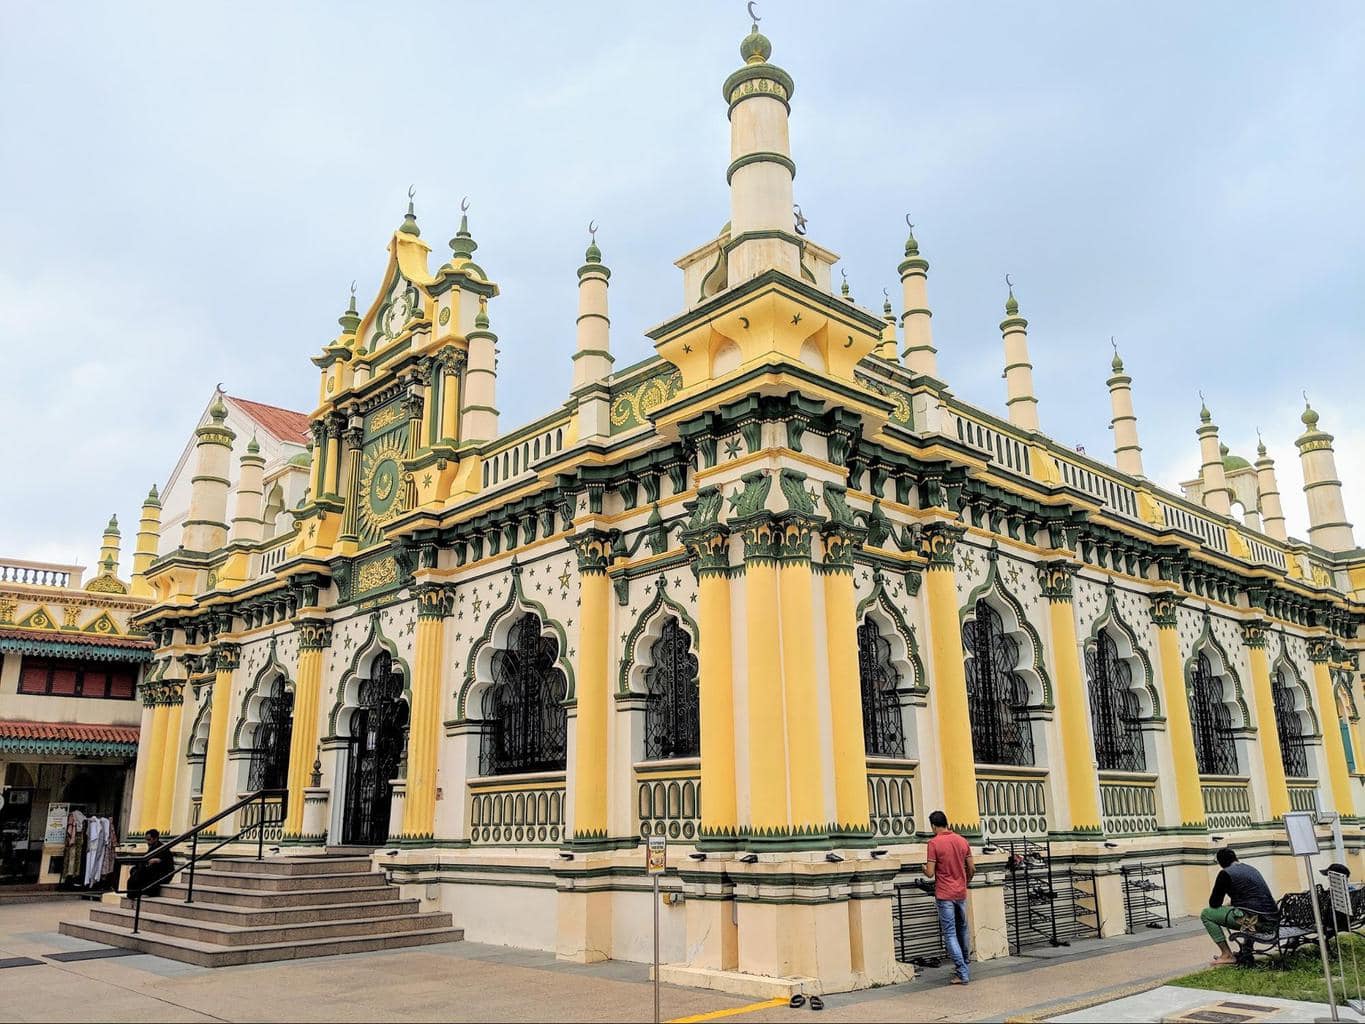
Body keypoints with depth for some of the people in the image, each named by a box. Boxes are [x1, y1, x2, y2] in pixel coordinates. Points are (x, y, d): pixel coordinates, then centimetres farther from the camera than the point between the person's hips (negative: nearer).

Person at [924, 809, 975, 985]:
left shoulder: (934, 843, -13)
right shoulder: (962, 840, 3)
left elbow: (930, 873, -14)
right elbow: (972, 868, 7)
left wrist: (924, 868, 8)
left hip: (944, 895, -5)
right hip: (961, 893, 5)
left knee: (950, 934, -1)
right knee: (962, 930, 20)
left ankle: (962, 974, -5)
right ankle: (964, 966, 32)